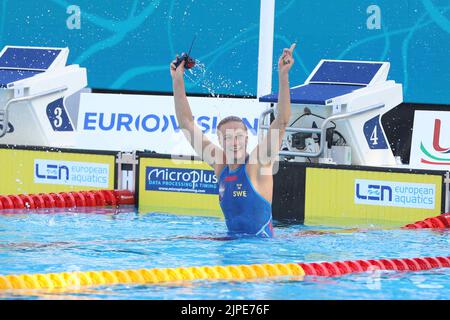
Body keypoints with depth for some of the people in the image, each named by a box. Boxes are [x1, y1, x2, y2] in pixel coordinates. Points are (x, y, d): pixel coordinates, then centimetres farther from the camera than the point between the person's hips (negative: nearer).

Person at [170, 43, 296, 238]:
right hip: (232, 241, 5)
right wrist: (177, 81, 10)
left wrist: (283, 76, -24)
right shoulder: (220, 164, 8)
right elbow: (186, 124, 13)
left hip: (260, 243, -5)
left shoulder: (258, 163, -6)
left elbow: (282, 121, -15)